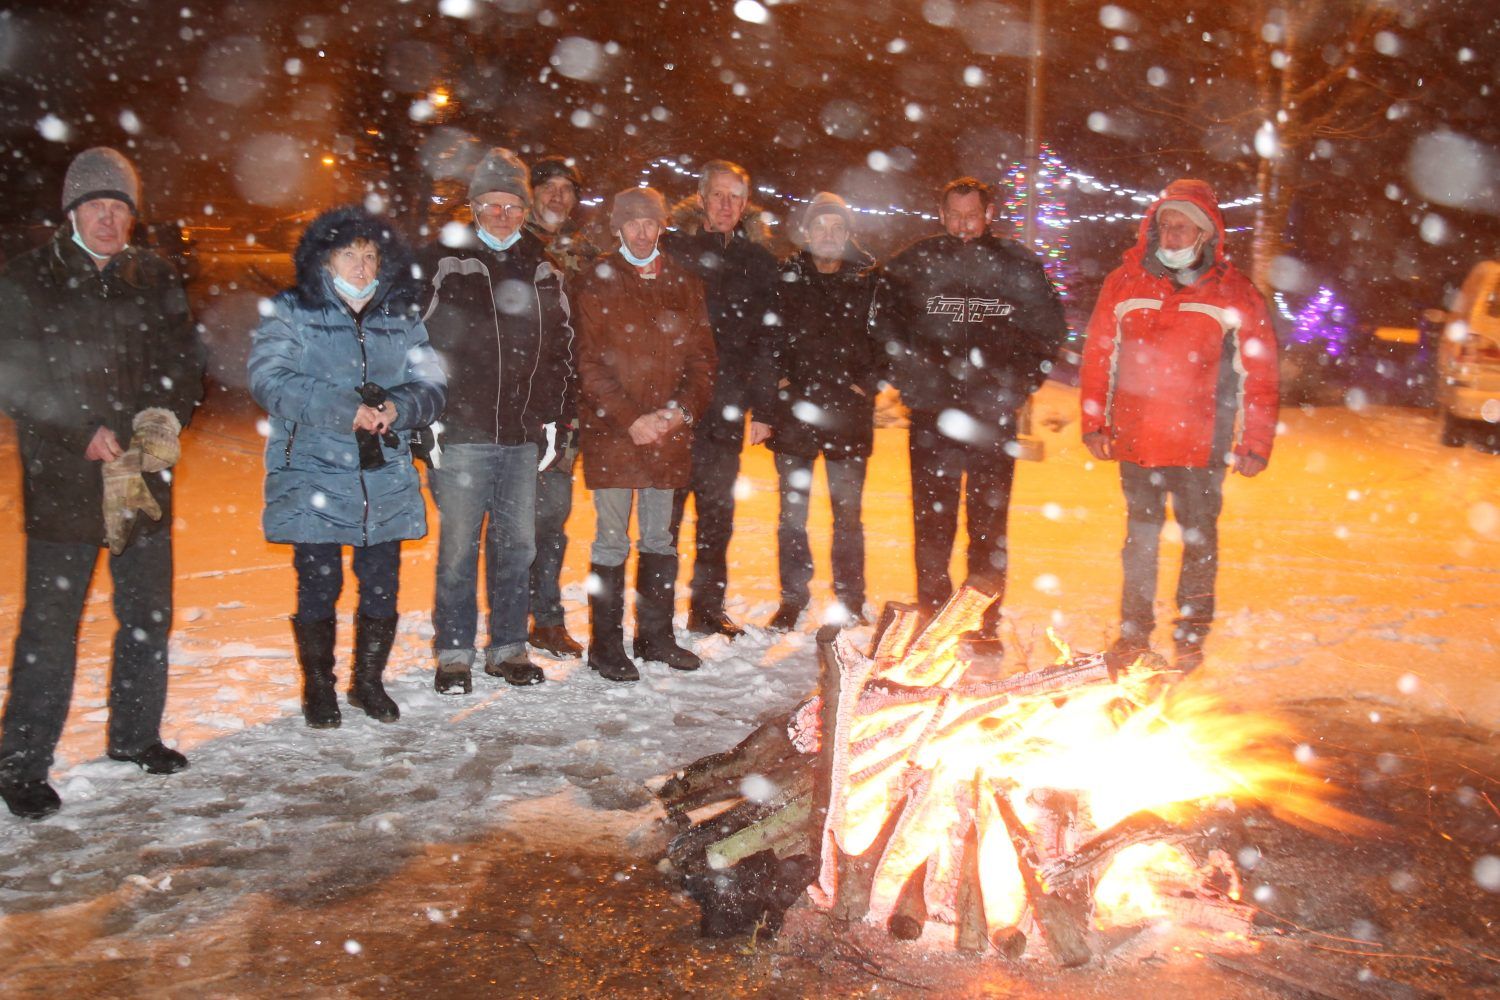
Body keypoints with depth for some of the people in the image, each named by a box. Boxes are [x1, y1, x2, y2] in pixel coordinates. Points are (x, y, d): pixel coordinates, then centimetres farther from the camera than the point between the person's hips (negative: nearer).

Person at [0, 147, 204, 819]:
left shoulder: (156, 280, 9)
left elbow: (186, 365, 9)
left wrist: (164, 420, -10)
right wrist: (84, 433, -16)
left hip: (146, 477, 4)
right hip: (61, 483, -4)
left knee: (149, 615, 13)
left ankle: (134, 735, 30)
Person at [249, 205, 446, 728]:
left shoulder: (402, 319, 13)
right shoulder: (289, 313, 3)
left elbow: (432, 385, 6)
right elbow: (270, 381, -11)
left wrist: (399, 407, -17)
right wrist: (344, 410, -22)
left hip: (386, 483, 3)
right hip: (313, 480, -3)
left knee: (382, 587, 7)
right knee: (319, 587, 3)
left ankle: (369, 681, 28)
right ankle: (318, 689, 22)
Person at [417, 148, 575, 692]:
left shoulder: (542, 269, 12)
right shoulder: (443, 263, -1)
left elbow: (560, 347, 17)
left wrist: (551, 418, 12)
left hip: (523, 434, 4)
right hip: (461, 431, -4)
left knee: (517, 544, 10)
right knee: (458, 546, 1)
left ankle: (509, 647, 22)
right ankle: (455, 651, 14)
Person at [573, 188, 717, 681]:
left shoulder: (683, 283, 11)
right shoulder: (599, 281, 1)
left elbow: (702, 356, 9)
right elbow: (591, 362, -5)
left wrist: (683, 410, -7)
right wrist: (631, 419, -14)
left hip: (669, 431, 4)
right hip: (612, 431, -3)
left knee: (660, 538, 12)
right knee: (612, 540, 0)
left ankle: (656, 635, 24)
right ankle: (606, 645, 10)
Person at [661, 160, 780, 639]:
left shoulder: (758, 259, 10)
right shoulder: (671, 248, 0)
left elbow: (768, 337, 11)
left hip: (726, 406, 3)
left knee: (718, 510, 10)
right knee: (665, 510, -1)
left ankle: (708, 606, 23)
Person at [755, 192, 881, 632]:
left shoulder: (870, 280, 4)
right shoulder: (785, 278, 3)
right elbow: (766, 341, 3)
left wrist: (867, 380, -3)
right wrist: (766, 408, -3)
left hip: (849, 413, 0)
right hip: (794, 410, 1)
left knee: (848, 513, 5)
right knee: (792, 512, 7)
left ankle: (851, 603, 17)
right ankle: (791, 600, 19)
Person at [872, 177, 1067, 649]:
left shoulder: (1018, 266, 5)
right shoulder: (912, 264, 4)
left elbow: (1050, 330, 9)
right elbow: (886, 325, 7)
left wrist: (1017, 386, -1)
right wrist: (915, 380, -3)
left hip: (994, 416, 0)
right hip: (932, 414, 0)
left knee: (989, 521, 3)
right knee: (932, 520, 4)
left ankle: (985, 622, 11)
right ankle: (932, 613, 14)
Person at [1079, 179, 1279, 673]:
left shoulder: (1234, 294, -1)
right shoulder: (1124, 284, 3)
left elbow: (1259, 374, 1)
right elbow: (1098, 357, 7)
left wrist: (1255, 443, -2)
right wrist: (1094, 423, 5)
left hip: (1202, 445, -1)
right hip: (1136, 441, 2)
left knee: (1199, 539, 9)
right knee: (1140, 536, 12)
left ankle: (1191, 634, 22)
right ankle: (1134, 629, 24)